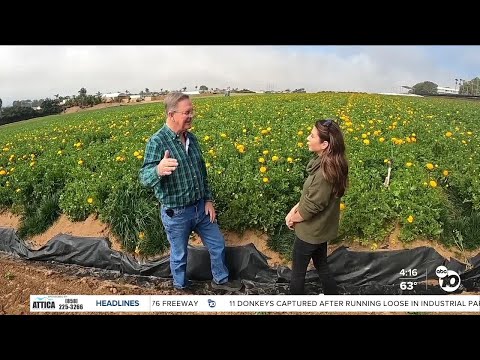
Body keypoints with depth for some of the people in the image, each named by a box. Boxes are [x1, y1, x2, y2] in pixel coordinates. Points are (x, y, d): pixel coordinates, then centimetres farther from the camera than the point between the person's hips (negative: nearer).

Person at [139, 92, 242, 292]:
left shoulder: (192, 138, 1)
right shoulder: (157, 142, -19)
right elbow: (145, 177, -27)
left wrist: (208, 200, 7)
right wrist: (159, 170, -50)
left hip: (200, 207, 6)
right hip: (176, 213, -6)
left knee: (217, 245, 18)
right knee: (179, 254, 16)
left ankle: (221, 279, 42)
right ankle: (182, 288, 42)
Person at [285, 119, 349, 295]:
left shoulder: (325, 172, -33)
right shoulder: (325, 162, -4)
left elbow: (312, 207, -26)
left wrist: (293, 218, -8)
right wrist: (294, 209, -4)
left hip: (311, 231, -9)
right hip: (320, 228, 9)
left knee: (298, 271, 13)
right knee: (321, 265, 26)